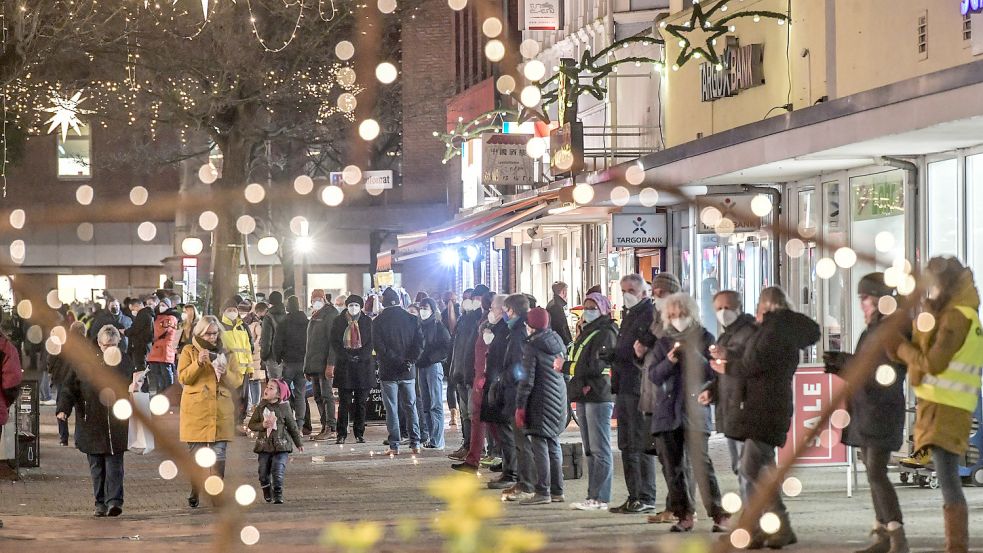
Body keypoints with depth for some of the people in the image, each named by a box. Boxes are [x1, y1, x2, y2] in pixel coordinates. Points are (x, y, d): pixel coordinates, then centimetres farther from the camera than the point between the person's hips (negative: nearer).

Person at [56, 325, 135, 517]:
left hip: (115, 423, -1)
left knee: (114, 463, -8)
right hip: (91, 422, 1)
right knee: (96, 465, 6)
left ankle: (114, 501, -11)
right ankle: (101, 503, 13)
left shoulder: (124, 361, 4)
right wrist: (64, 409, -10)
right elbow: (70, 386, 1)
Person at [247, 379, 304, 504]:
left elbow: (292, 426, 7)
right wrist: (262, 425, -14)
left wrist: (298, 443, 13)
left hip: (281, 446, -3)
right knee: (264, 473, 7)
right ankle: (267, 495, 29)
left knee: (278, 472, -12)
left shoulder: (284, 408, -2)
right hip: (264, 445, 3)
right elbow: (251, 424, 5)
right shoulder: (261, 407, 3)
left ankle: (278, 495, 0)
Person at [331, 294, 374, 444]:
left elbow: (371, 342, 3)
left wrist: (359, 356, -11)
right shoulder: (338, 322, 6)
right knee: (344, 402, -4)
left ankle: (359, 433, 7)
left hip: (363, 364, 1)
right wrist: (347, 356, -11)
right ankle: (341, 434, -3)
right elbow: (335, 343, 1)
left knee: (361, 402, 2)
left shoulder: (367, 322, 8)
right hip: (344, 366, -1)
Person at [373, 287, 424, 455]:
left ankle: (394, 445, 0)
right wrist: (409, 362, -7)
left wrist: (397, 361, -10)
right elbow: (420, 343, -5)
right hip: (408, 372, 2)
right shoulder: (412, 319, 2)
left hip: (388, 371, -2)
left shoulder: (378, 321, -6)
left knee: (392, 409, 2)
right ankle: (415, 443, 8)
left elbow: (379, 346, -13)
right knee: (411, 407, 11)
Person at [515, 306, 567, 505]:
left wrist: (520, 406, -12)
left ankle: (542, 492, -9)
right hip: (559, 400, 7)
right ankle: (557, 491, 16)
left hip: (540, 403, -7)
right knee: (554, 445, 13)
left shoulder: (531, 346, -12)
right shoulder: (557, 342, 9)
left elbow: (526, 379, -16)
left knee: (540, 445, -6)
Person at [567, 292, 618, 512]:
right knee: (590, 450, 11)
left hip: (598, 396, -10)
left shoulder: (606, 334, -8)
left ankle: (600, 498, -8)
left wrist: (566, 367, -14)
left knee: (600, 450, -8)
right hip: (584, 395, 10)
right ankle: (593, 495, 14)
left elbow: (597, 366, -17)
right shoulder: (586, 333, 21)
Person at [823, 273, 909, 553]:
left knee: (876, 473, -14)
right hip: (865, 412, 9)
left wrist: (847, 362, -21)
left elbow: (886, 372, -22)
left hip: (882, 412, -9)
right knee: (874, 474, 9)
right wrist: (840, 368, 7)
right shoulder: (870, 331, 16)